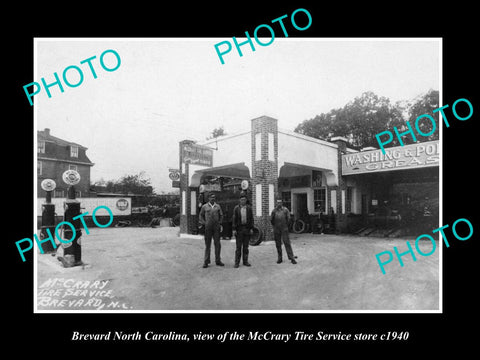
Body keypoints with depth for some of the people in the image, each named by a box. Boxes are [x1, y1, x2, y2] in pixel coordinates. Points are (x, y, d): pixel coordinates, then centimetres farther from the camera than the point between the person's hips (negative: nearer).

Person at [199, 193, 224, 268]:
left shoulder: (218, 206, 9)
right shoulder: (204, 207, 5)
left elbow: (221, 216, 16)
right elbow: (201, 216, 11)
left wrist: (219, 223, 4)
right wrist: (204, 223, 0)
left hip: (216, 228, 2)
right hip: (208, 228, -2)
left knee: (217, 244, 3)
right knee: (207, 244, 2)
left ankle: (218, 260, 13)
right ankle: (206, 261, 8)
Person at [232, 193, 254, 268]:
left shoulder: (249, 208, 5)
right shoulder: (236, 208, 1)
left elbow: (251, 219, 6)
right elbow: (234, 219, -1)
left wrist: (251, 228, -1)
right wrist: (234, 229, -7)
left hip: (247, 229, 2)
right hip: (239, 229, -2)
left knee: (246, 246, 7)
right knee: (238, 246, -1)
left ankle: (245, 261, 15)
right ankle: (237, 262, 4)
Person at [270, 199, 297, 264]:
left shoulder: (285, 209, 1)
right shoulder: (274, 210, 6)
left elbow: (288, 218, 0)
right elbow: (271, 220, 5)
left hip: (284, 229, -2)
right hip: (276, 230, 2)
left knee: (287, 243, -7)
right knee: (278, 244, 6)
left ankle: (291, 258, -4)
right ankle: (280, 258, 15)